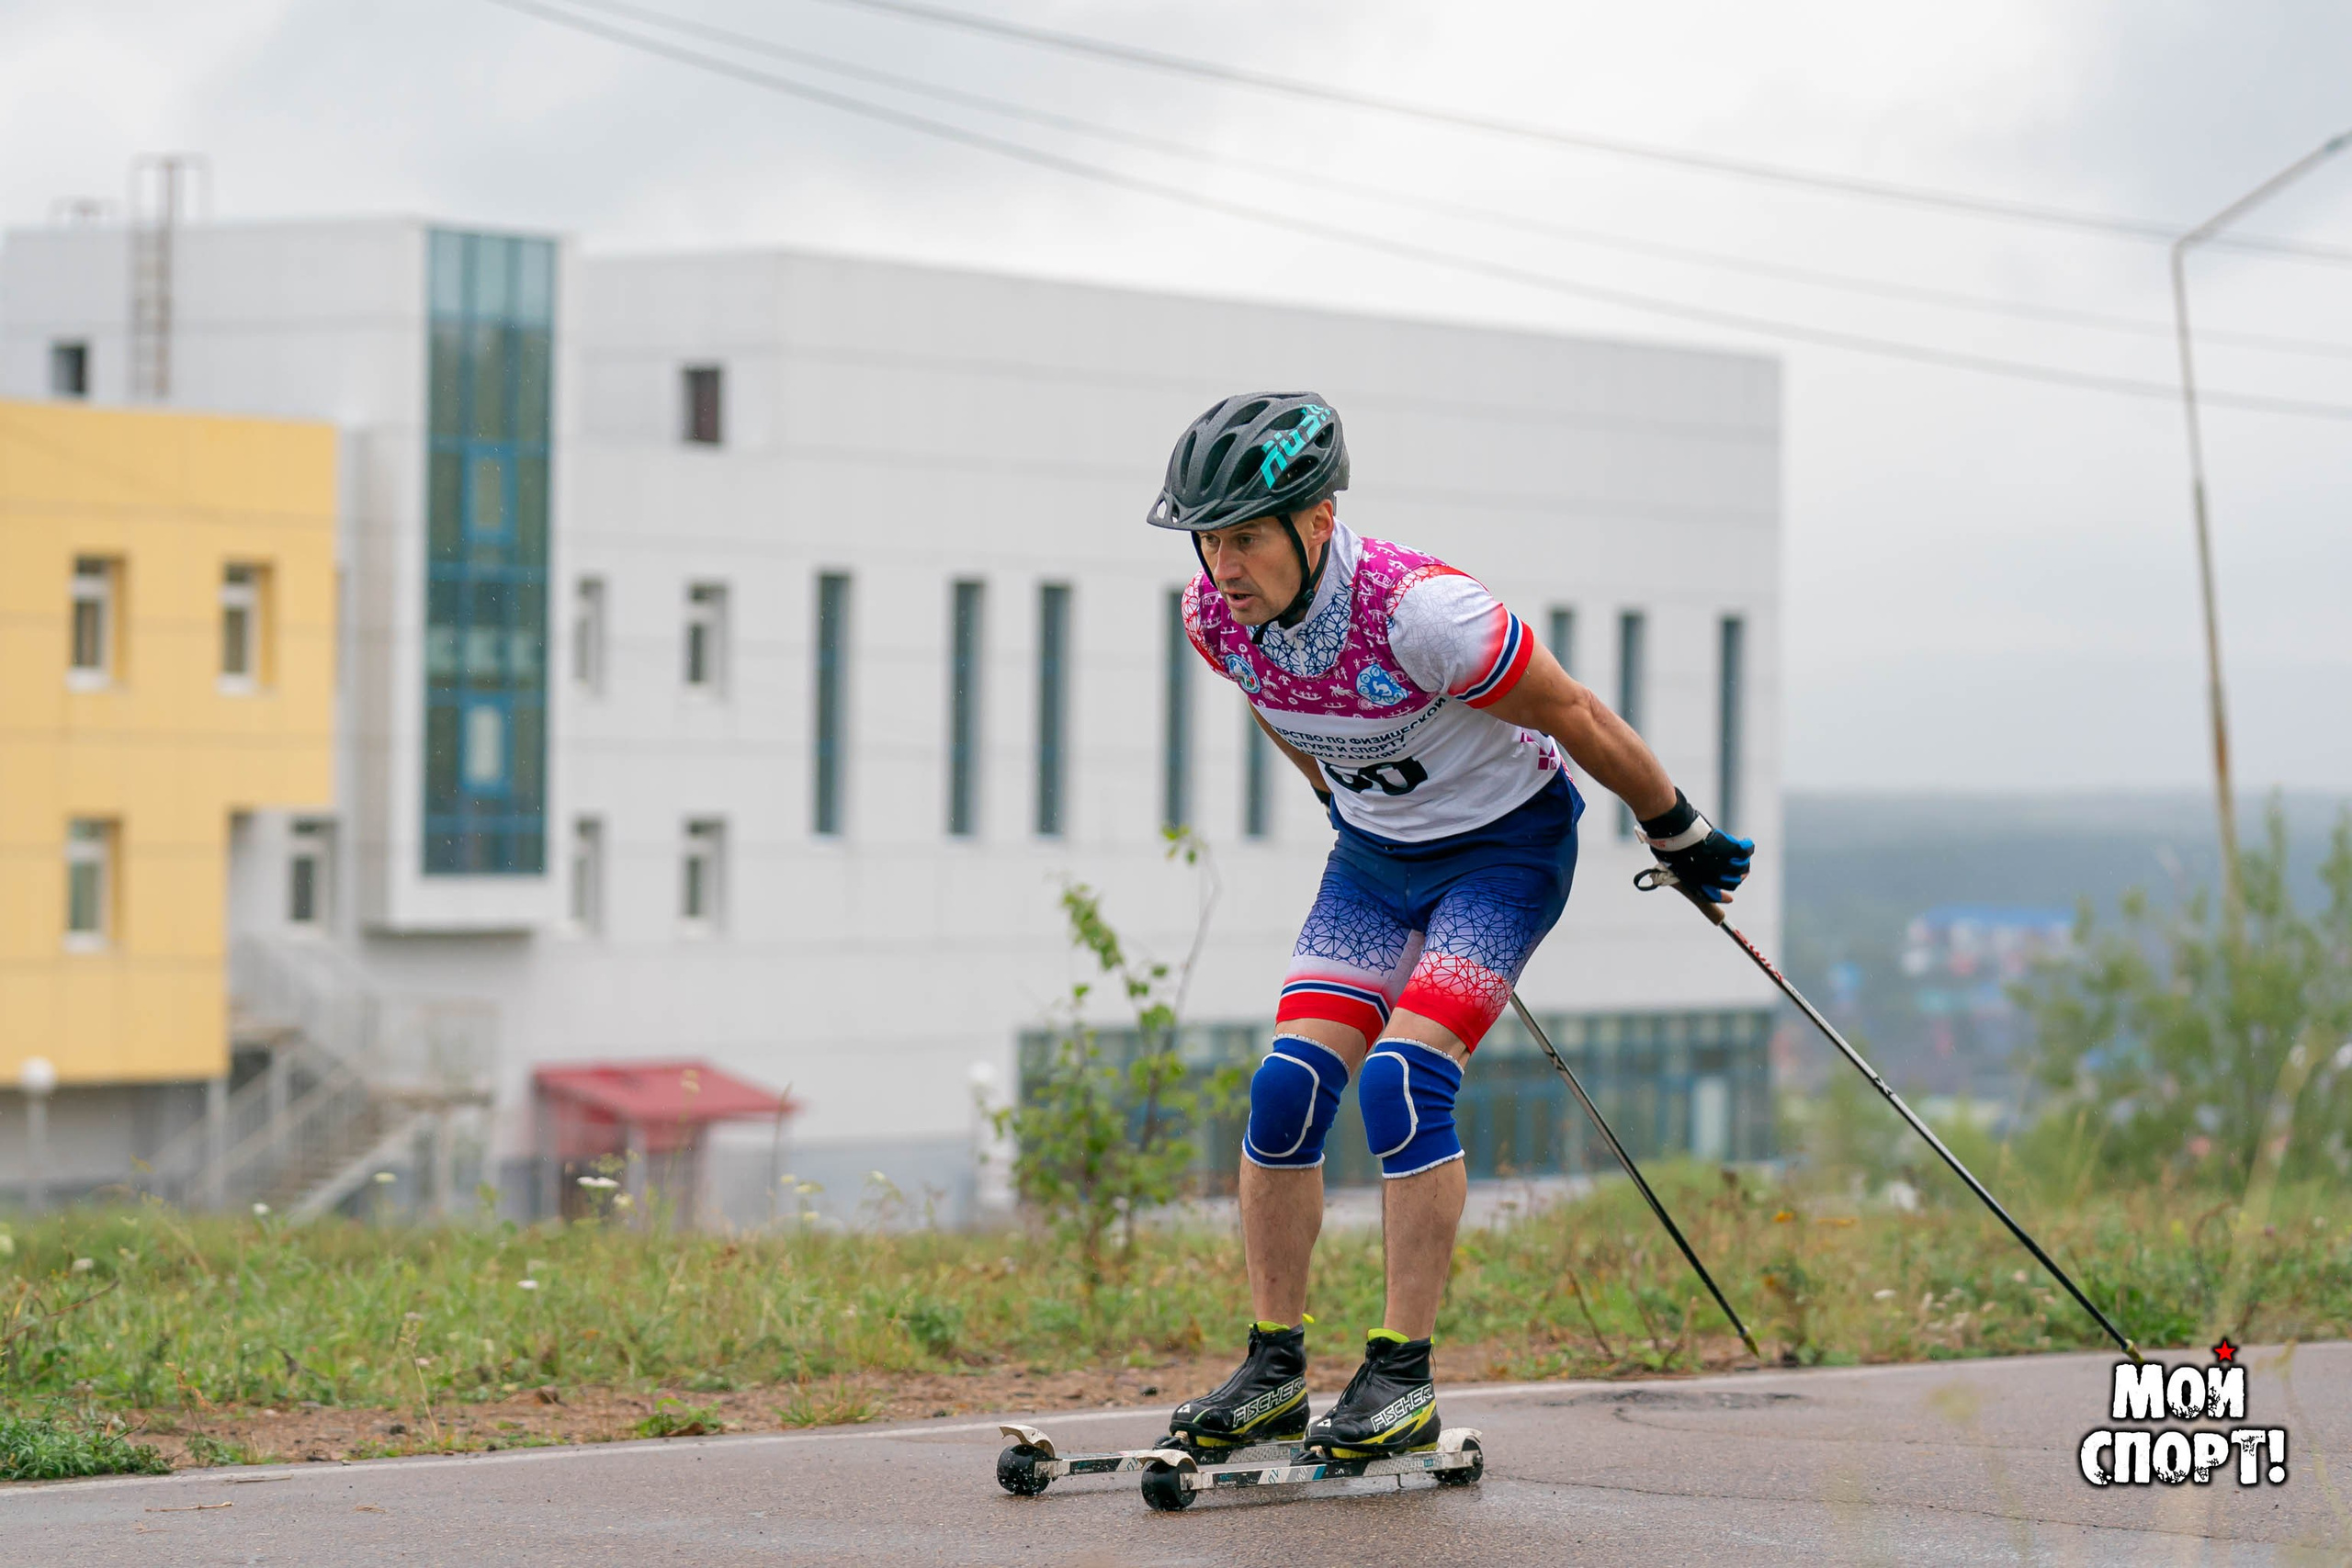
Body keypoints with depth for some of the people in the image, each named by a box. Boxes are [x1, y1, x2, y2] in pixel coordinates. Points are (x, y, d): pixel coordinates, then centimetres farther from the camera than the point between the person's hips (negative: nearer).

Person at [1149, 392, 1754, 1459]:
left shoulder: (1418, 610, -34)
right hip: (1373, 856, 6)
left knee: (1402, 1085, -20)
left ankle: (1403, 1377, -12)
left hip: (1507, 848, -6)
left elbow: (1574, 717, -20)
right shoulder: (1214, 618, -15)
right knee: (1288, 1088, -7)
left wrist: (1678, 833, -8)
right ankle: (1273, 1372, 3)